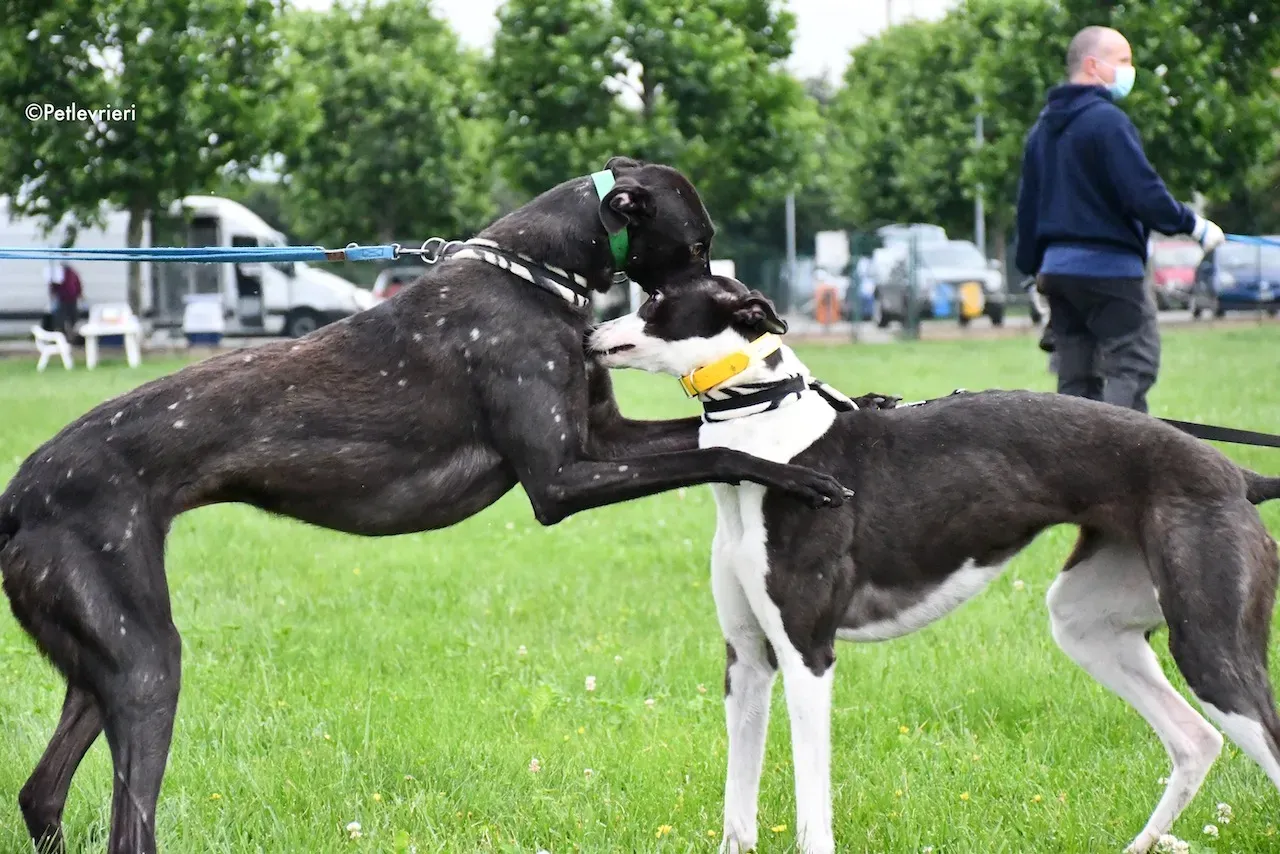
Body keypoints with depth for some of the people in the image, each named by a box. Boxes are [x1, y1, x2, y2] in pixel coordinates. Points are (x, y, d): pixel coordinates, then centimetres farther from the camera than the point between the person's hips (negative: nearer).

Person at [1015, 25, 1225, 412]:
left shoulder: (1043, 128, 15)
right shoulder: (1106, 120, -13)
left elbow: (1027, 204, 20)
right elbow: (1144, 193, -18)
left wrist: (1033, 265, 26)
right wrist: (1192, 224, -6)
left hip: (1057, 266, 8)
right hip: (1109, 266, -8)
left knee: (1076, 379, 10)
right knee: (1133, 368, -7)